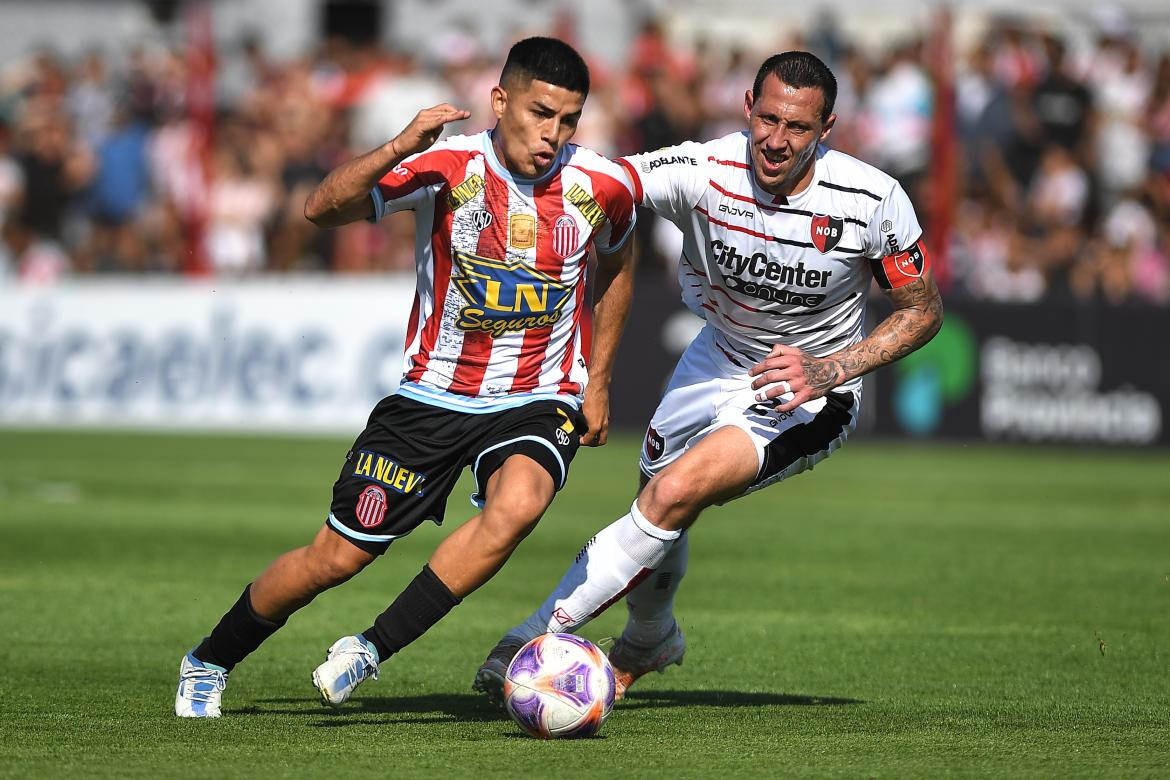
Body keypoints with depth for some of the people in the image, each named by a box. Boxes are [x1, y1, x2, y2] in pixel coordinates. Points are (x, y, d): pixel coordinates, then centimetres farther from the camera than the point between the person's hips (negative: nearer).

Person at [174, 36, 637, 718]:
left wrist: (598, 379, 13)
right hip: (434, 397, -1)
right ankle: (208, 664, 28)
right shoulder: (449, 167, -15)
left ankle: (374, 649, -19)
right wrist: (399, 149, -39)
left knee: (517, 505, -33)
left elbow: (617, 266, 17)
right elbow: (324, 209, -24)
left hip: (538, 402, 1)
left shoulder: (602, 187, -6)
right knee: (335, 558, 2)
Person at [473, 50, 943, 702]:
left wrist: (829, 370, -24)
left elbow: (923, 311, -11)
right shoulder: (705, 171, -24)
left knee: (675, 493, -24)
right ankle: (651, 642, 49)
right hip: (721, 357, 4)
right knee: (659, 514, 14)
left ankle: (542, 634, -13)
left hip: (810, 395, -4)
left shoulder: (873, 200, -25)